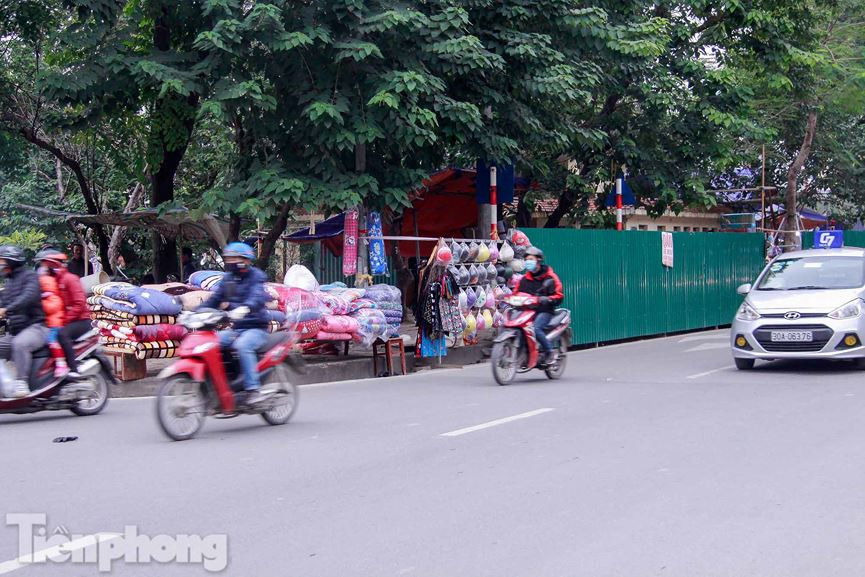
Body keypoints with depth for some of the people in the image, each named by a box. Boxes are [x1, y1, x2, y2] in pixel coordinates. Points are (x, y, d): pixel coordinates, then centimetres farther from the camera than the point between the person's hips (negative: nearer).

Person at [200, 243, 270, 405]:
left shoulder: (256, 276, -5)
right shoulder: (227, 279, 16)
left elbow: (258, 297, -24)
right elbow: (214, 299, 14)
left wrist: (245, 308, -46)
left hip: (256, 328, -7)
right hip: (235, 329, 7)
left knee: (242, 345, -37)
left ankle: (253, 390, -35)